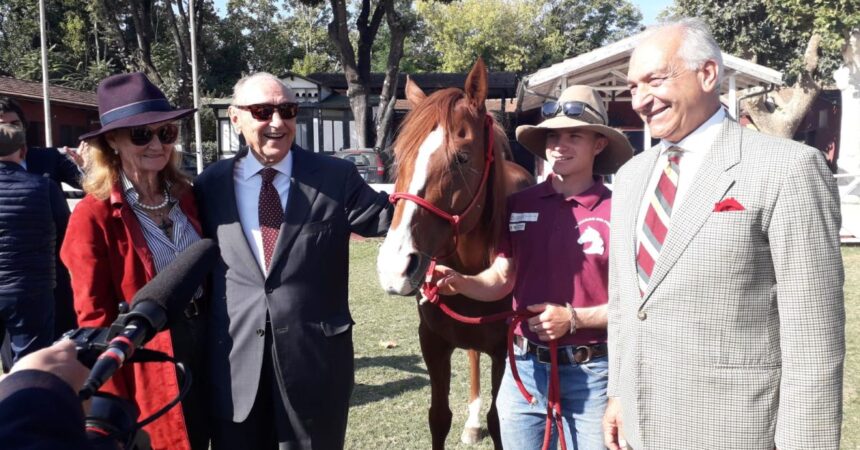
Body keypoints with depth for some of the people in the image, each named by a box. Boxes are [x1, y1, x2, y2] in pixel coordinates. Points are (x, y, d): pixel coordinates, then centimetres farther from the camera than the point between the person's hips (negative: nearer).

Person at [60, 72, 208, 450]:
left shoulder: (185, 197, 4)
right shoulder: (94, 216, -13)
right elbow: (95, 320, -13)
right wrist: (115, 410, -13)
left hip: (203, 352, 6)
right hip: (144, 370, -5)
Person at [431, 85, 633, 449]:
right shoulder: (518, 206, 1)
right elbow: (501, 280, 5)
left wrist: (573, 319, -20)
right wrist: (458, 282, -14)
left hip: (590, 374, -3)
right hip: (525, 368, 4)